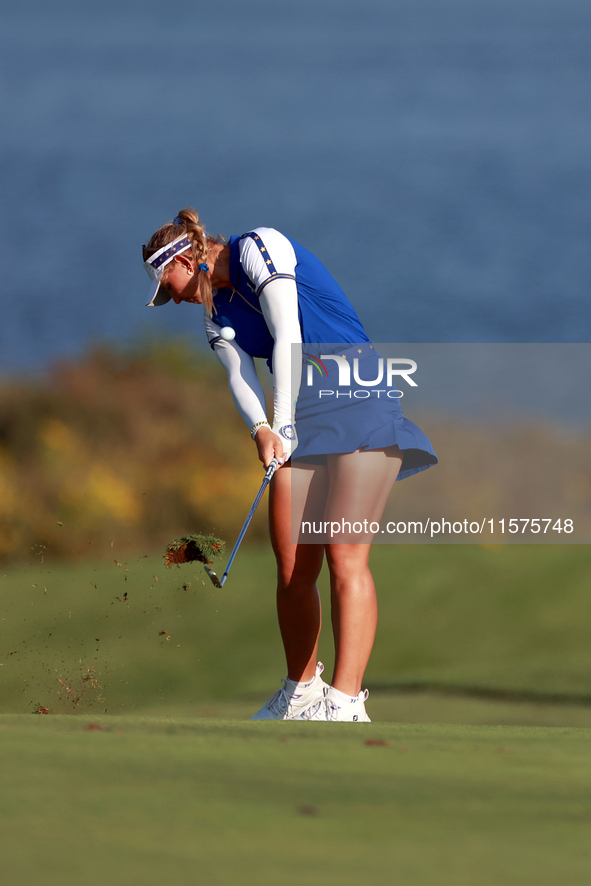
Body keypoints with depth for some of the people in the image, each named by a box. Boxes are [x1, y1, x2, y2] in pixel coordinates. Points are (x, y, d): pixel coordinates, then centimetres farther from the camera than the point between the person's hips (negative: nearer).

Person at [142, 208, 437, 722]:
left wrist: (283, 423, -17)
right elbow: (239, 376, 4)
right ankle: (301, 693, 16)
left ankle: (346, 703, -22)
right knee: (292, 568, 2)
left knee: (345, 556, -16)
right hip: (299, 425, 8)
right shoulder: (216, 311, 18)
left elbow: (288, 337, -14)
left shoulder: (259, 248, -5)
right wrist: (262, 429, -17)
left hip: (360, 411, -8)